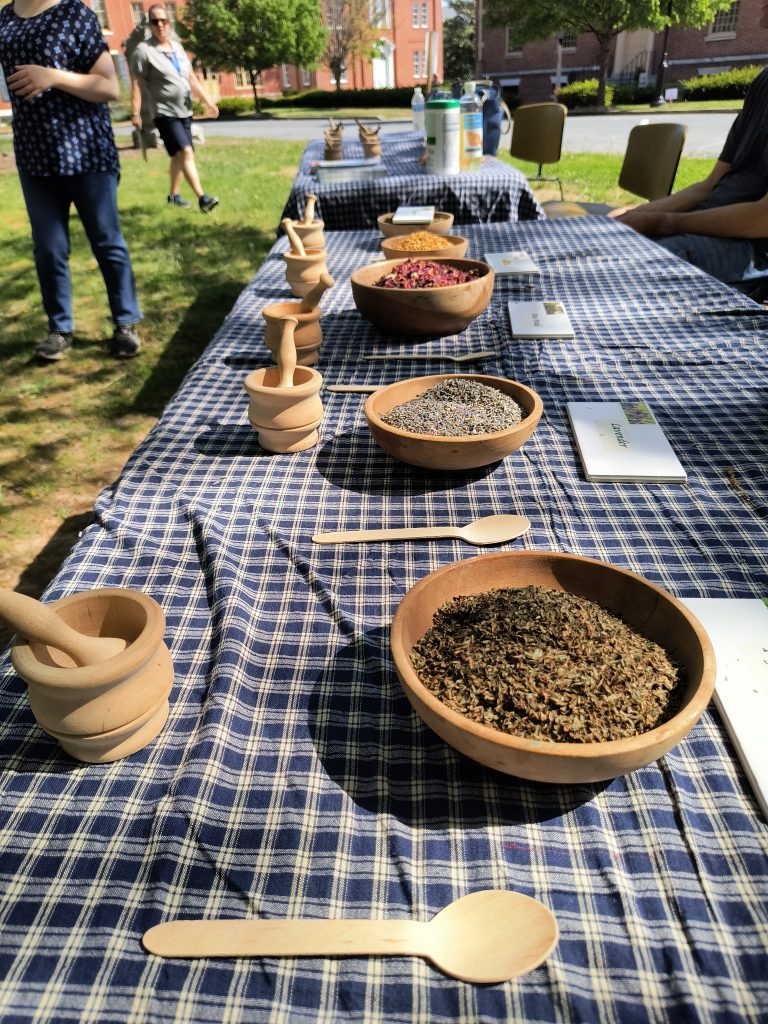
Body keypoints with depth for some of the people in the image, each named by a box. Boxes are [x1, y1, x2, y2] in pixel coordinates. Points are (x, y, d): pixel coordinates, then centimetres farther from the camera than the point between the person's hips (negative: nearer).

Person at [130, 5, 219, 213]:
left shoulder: (177, 47, 13)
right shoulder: (144, 50, -8)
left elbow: (191, 78, 19)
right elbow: (137, 85, -12)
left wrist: (207, 101, 16)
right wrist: (135, 113, -18)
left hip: (184, 111, 7)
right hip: (165, 113, -7)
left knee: (178, 156, 12)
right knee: (186, 152, -20)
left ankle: (173, 195, 25)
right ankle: (202, 197, -29)